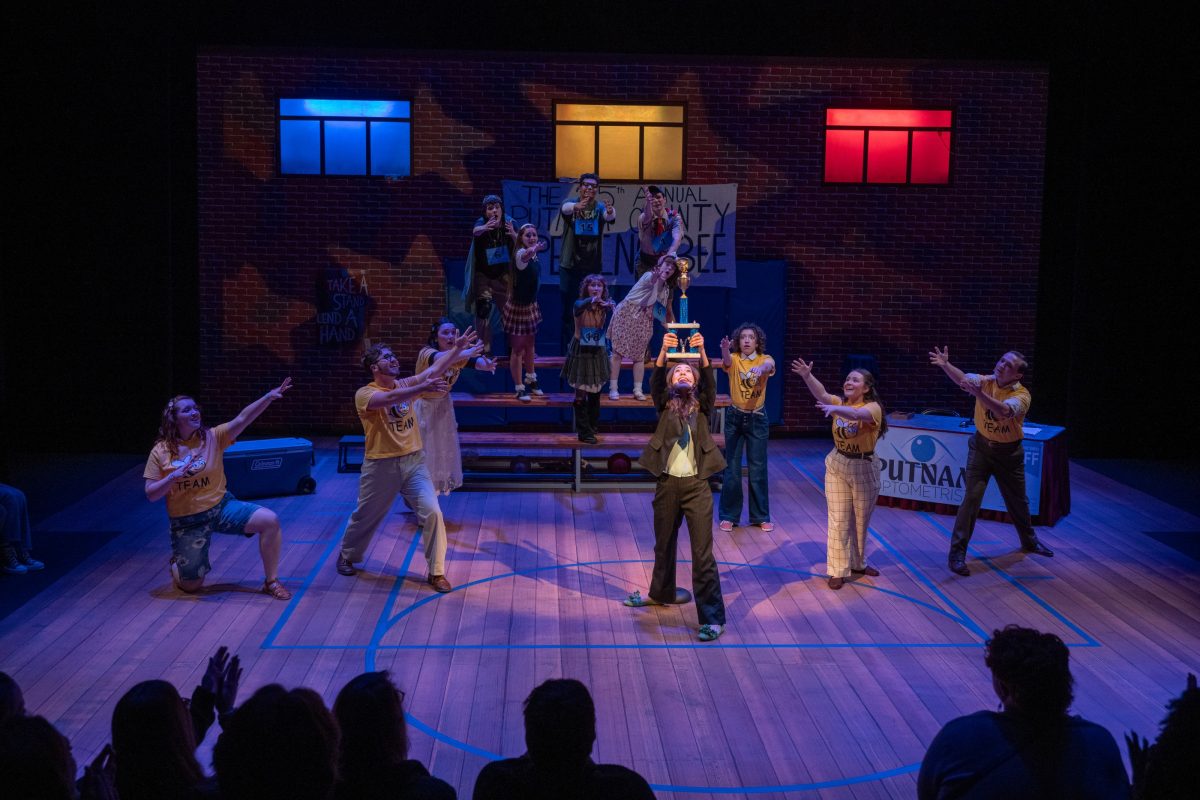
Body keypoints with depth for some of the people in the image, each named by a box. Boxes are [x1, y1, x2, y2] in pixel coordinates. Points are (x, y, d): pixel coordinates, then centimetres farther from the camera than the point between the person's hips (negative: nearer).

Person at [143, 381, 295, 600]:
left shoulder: (213, 437, -5)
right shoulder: (160, 452, -7)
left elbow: (242, 419, -20)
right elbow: (151, 495, -6)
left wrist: (269, 397, -34)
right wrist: (171, 478, -25)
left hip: (221, 506, 1)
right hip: (187, 522, -1)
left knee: (269, 520, -23)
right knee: (191, 585, 2)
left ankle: (271, 582, -7)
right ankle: (176, 564, 40)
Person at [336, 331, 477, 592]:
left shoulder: (406, 385, 6)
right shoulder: (364, 394, -11)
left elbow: (435, 369, -4)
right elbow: (391, 398, -32)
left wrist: (457, 348, -17)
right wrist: (425, 387, -45)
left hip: (414, 461, 4)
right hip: (381, 466, -3)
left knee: (432, 513, -10)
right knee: (366, 516, 14)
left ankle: (436, 572, 2)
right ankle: (347, 556, 42)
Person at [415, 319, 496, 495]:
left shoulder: (459, 355, -13)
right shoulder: (426, 353, -28)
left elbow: (477, 362, -32)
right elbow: (440, 358, -51)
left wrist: (487, 365, -58)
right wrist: (466, 353, -71)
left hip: (443, 405, 6)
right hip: (424, 406, -5)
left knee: (444, 446, 15)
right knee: (421, 449, -1)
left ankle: (441, 482, 34)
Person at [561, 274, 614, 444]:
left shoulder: (604, 306, -2)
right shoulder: (580, 304, -12)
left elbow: (613, 305, -25)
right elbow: (579, 308, -37)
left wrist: (609, 305, -49)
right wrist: (591, 301, -58)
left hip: (598, 353, 4)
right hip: (581, 352, -4)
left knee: (595, 391, 16)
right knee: (581, 393, -4)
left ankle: (593, 424, 34)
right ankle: (584, 432, 1)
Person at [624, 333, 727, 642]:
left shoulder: (702, 405, 6)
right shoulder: (665, 404, 7)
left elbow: (710, 382, -12)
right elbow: (655, 382, -11)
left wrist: (702, 353, -27)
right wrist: (663, 352, -27)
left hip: (697, 484, -2)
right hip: (667, 483, 2)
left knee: (703, 552, -6)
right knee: (664, 544, 19)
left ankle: (712, 617, -5)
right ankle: (662, 593, 42)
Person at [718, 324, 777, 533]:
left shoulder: (764, 359, -5)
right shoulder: (734, 359, -5)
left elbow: (770, 365, -29)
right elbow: (727, 360, -30)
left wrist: (762, 368, -54)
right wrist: (725, 349, -54)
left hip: (757, 418, 0)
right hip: (735, 417, 0)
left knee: (758, 468, 6)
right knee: (732, 467, 5)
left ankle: (761, 516, 18)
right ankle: (729, 515, 16)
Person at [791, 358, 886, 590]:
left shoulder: (873, 407, -15)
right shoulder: (840, 403, -1)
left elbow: (858, 414, -38)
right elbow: (822, 394, -20)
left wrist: (837, 409, -56)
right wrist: (807, 376, -37)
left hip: (864, 468, -2)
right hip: (837, 466, 3)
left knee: (861, 520, 14)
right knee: (839, 520, 1)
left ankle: (858, 563, 34)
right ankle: (838, 570, 7)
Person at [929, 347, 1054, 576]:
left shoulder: (1022, 395, -19)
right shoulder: (985, 381, -10)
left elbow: (1004, 411, -38)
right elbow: (964, 378, -27)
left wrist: (979, 393, -52)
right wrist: (945, 365, -46)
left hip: (1009, 452, 0)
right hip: (981, 447, 0)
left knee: (1018, 500, 18)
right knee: (971, 499, -9)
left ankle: (1029, 540, 44)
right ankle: (957, 553, -3)